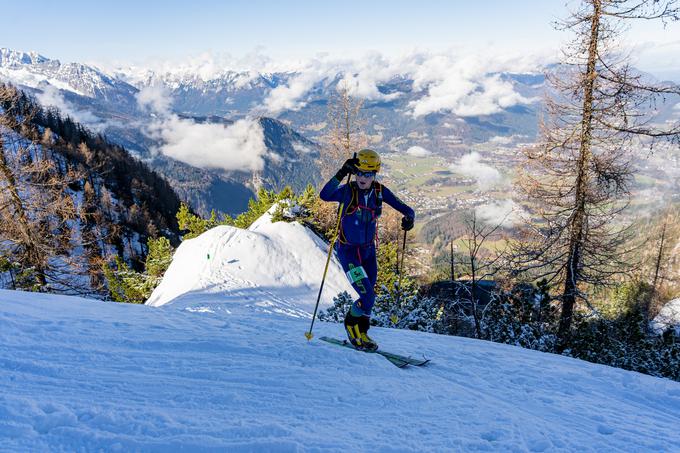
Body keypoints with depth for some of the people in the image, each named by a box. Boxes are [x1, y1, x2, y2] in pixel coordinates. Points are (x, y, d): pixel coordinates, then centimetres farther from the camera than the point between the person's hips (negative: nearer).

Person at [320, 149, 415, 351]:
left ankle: (361, 333, 39)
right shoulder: (348, 191, -19)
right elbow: (325, 195, -39)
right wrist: (341, 174, -49)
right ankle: (351, 323, 18)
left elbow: (405, 208, -6)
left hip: (368, 250, 5)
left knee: (368, 297, 15)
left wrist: (408, 218, -28)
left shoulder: (379, 191, -7)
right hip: (348, 251, -5)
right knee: (368, 297, -13)